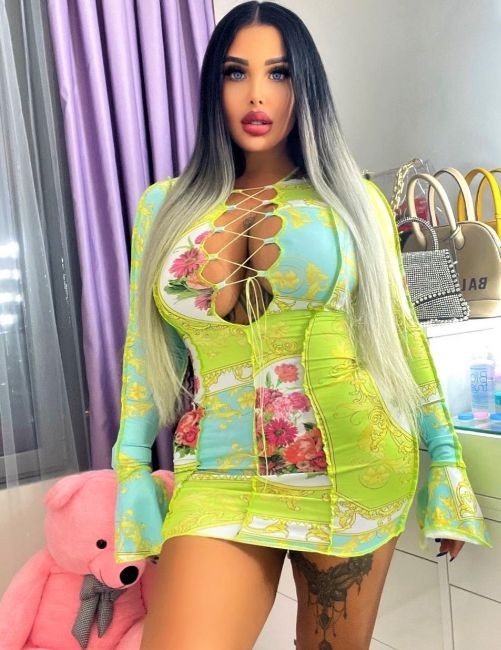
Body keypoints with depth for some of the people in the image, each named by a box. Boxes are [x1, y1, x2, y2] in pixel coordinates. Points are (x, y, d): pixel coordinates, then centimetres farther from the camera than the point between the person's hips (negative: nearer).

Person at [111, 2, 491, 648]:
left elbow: (399, 330, 5)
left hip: (355, 468, 0)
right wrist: (131, 467, 5)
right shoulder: (165, 207, 8)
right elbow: (146, 348, 9)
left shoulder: (353, 199, 4)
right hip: (221, 478, 1)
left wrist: (445, 458, 4)